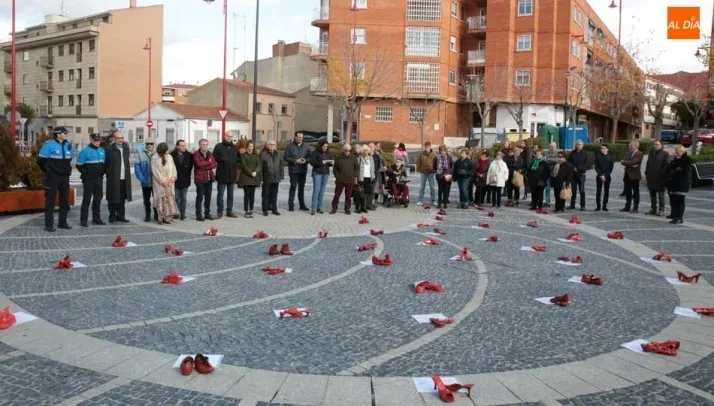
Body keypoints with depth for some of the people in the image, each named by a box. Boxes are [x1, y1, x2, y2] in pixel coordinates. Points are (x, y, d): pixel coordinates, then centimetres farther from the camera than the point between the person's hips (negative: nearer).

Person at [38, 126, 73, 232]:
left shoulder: (68, 145, 8)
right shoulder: (48, 145, -11)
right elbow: (41, 161, -6)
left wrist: (66, 171, 15)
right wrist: (49, 171, 4)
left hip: (65, 177, 6)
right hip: (52, 177, -6)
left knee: (65, 200, 10)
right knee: (50, 200, -3)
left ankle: (62, 222, 21)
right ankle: (49, 225, 1)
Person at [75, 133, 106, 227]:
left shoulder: (102, 151, 12)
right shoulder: (85, 151, -8)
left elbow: (105, 163, 22)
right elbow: (79, 165, -7)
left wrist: (103, 171, 7)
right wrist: (86, 173, -11)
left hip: (99, 179, 6)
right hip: (89, 180, -6)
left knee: (98, 198, 11)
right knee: (87, 199, -5)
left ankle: (96, 218, 21)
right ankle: (83, 220, -1)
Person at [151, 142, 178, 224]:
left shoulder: (169, 157, 6)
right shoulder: (154, 158, -7)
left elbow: (173, 168, 9)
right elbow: (155, 171, -10)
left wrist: (173, 178, -5)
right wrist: (163, 181, -11)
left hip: (169, 183, 4)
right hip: (159, 183, -4)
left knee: (169, 198, 1)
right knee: (161, 199, -4)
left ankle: (167, 217, 5)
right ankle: (161, 218, 1)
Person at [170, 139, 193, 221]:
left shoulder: (189, 155, -1)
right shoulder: (172, 155, -8)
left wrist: (187, 175, 4)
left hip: (185, 181, 2)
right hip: (175, 181, -1)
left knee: (183, 199, 7)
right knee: (176, 198, 6)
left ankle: (183, 215, 13)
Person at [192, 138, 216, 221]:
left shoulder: (210, 154, 13)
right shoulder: (196, 154, -5)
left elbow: (214, 165, 1)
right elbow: (199, 164, -20)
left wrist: (204, 166, -13)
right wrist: (209, 162, -7)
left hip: (209, 178, 6)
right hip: (200, 178, -6)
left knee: (208, 196, 10)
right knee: (200, 196, -3)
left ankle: (207, 213, 20)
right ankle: (198, 214, 4)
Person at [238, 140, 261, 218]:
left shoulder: (256, 156, 13)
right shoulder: (243, 155, 2)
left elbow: (259, 165, 4)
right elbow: (243, 165, -8)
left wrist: (255, 172, -14)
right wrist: (250, 173, -15)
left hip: (254, 178, 3)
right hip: (245, 177, -3)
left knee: (252, 195, 3)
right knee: (246, 195, -4)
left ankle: (251, 211, 8)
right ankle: (246, 211, 1)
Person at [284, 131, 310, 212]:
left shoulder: (306, 146, 6)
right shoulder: (290, 146, -4)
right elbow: (286, 157, -7)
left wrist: (306, 160, -13)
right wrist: (295, 161, -16)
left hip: (303, 170, 4)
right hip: (293, 170, -4)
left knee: (301, 187, 12)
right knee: (293, 187, -5)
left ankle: (302, 204, 20)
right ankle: (291, 205, 2)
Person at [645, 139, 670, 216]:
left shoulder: (665, 154, -4)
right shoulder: (651, 153, 16)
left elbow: (666, 165, -9)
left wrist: (662, 173, -18)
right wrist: (646, 173, 10)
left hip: (660, 178, -6)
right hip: (651, 178, 6)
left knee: (661, 196, -1)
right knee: (652, 195, 12)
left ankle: (661, 210, 2)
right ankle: (653, 209, 19)